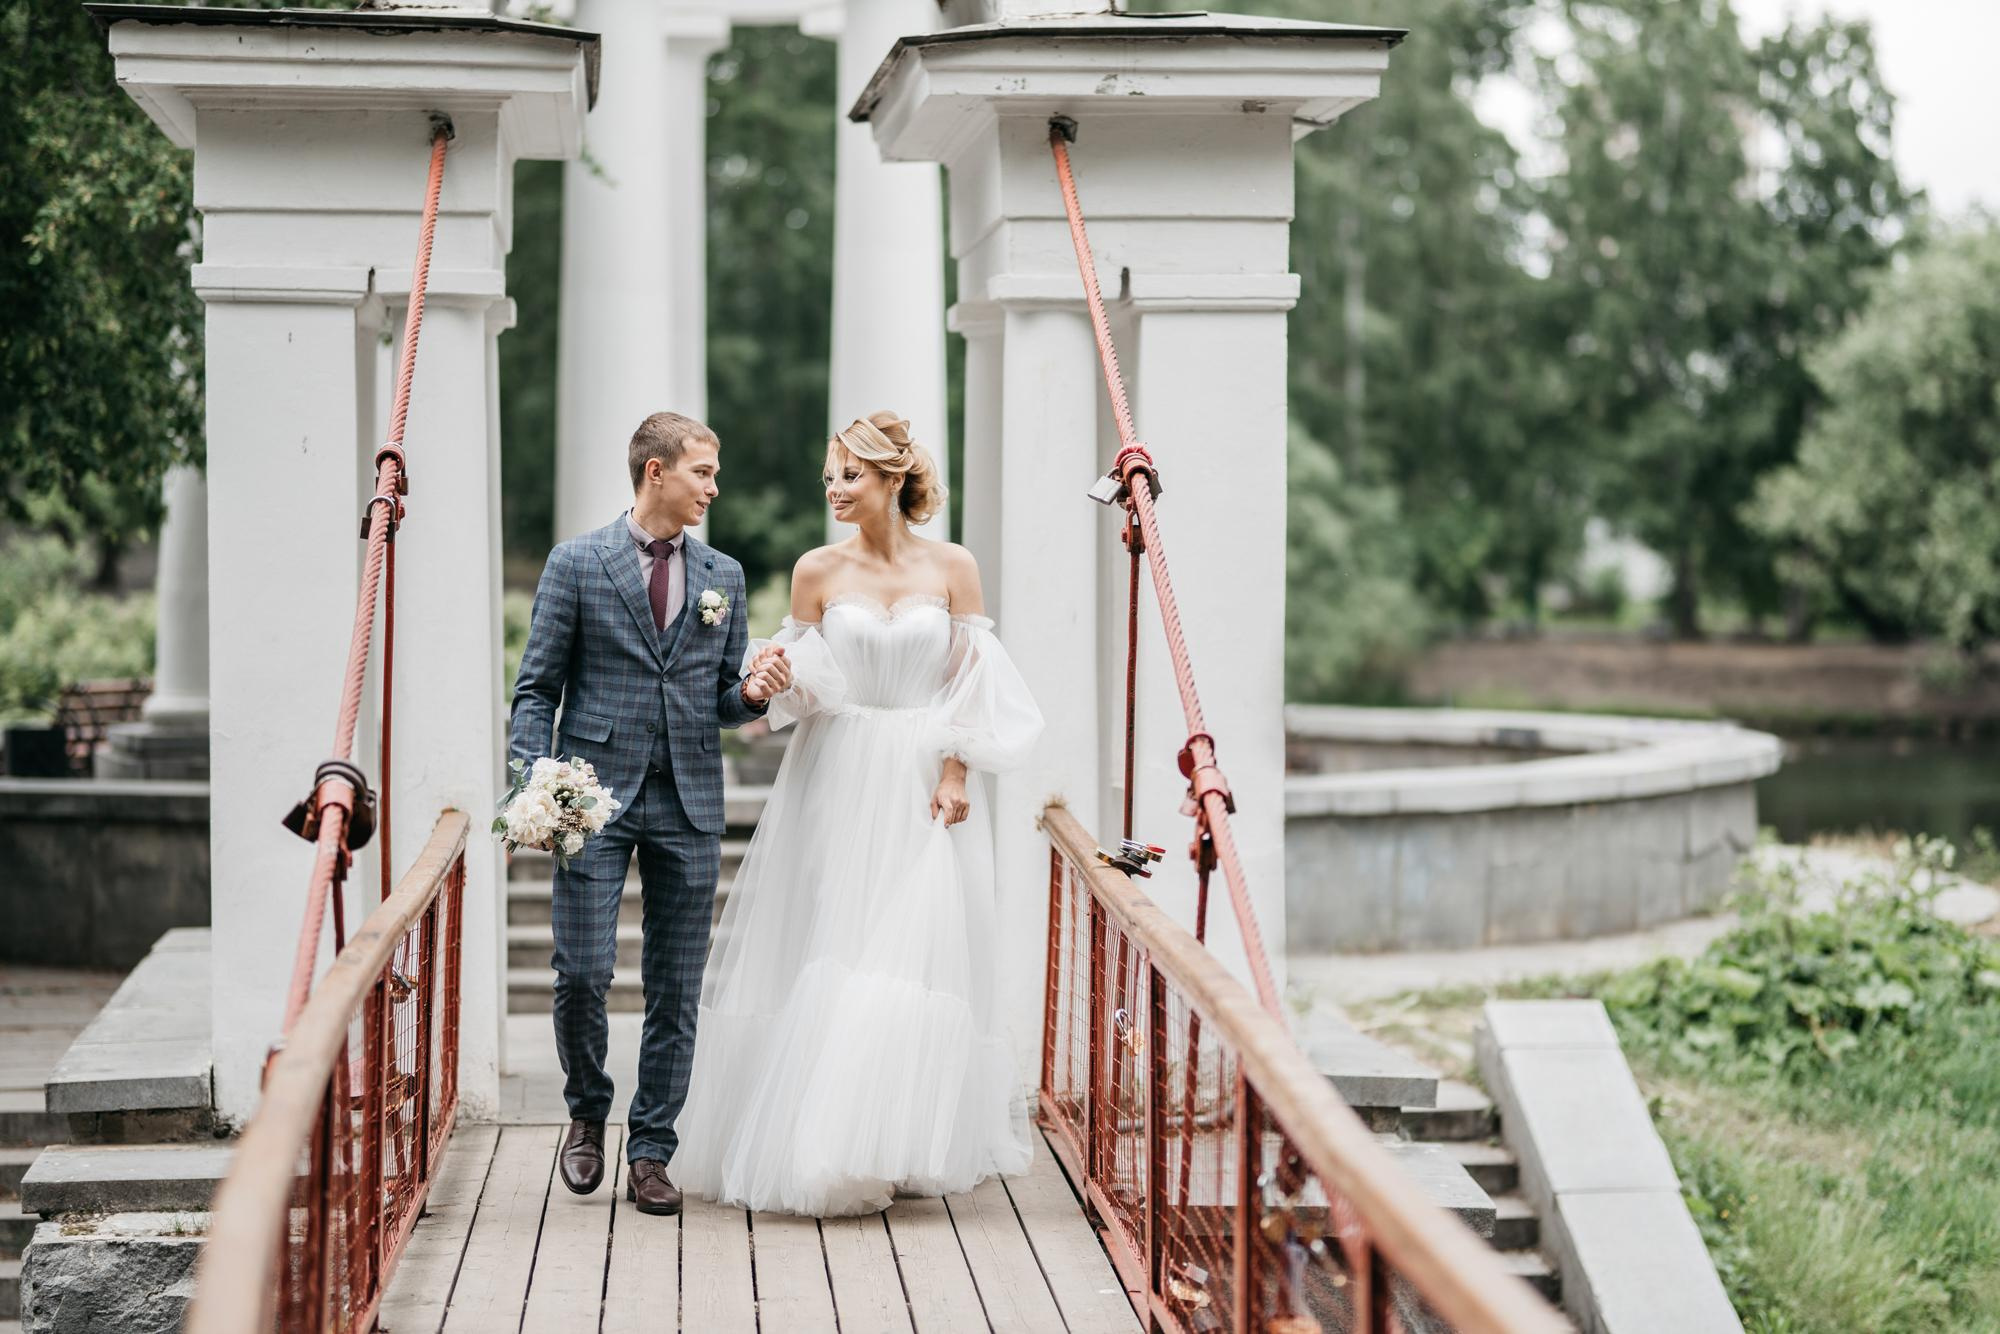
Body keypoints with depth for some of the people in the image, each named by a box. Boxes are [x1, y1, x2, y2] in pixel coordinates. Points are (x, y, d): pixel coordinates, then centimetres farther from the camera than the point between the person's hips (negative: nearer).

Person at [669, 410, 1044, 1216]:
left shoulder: (951, 568, 1)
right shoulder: (817, 571, 2)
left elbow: (970, 680, 2)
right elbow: (806, 686, 6)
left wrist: (955, 772, -8)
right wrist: (777, 667, -16)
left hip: (923, 785, -1)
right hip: (837, 781, 1)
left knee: (917, 957, -3)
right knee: (824, 958, -2)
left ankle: (900, 1143, 8)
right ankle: (813, 1141, 5)